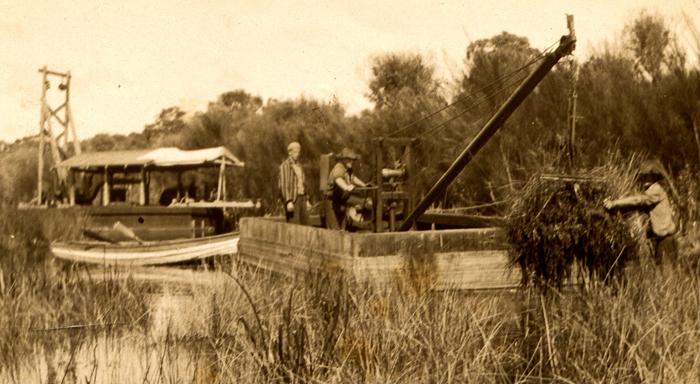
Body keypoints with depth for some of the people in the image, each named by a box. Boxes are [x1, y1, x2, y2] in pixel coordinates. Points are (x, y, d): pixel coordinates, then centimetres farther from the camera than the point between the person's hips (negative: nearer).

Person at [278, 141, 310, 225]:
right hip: (292, 198, -8)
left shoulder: (299, 165, 19)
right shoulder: (285, 165, -7)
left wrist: (306, 200, 16)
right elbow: (283, 185, -13)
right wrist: (288, 202, -21)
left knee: (305, 224, 3)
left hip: (302, 197, 8)